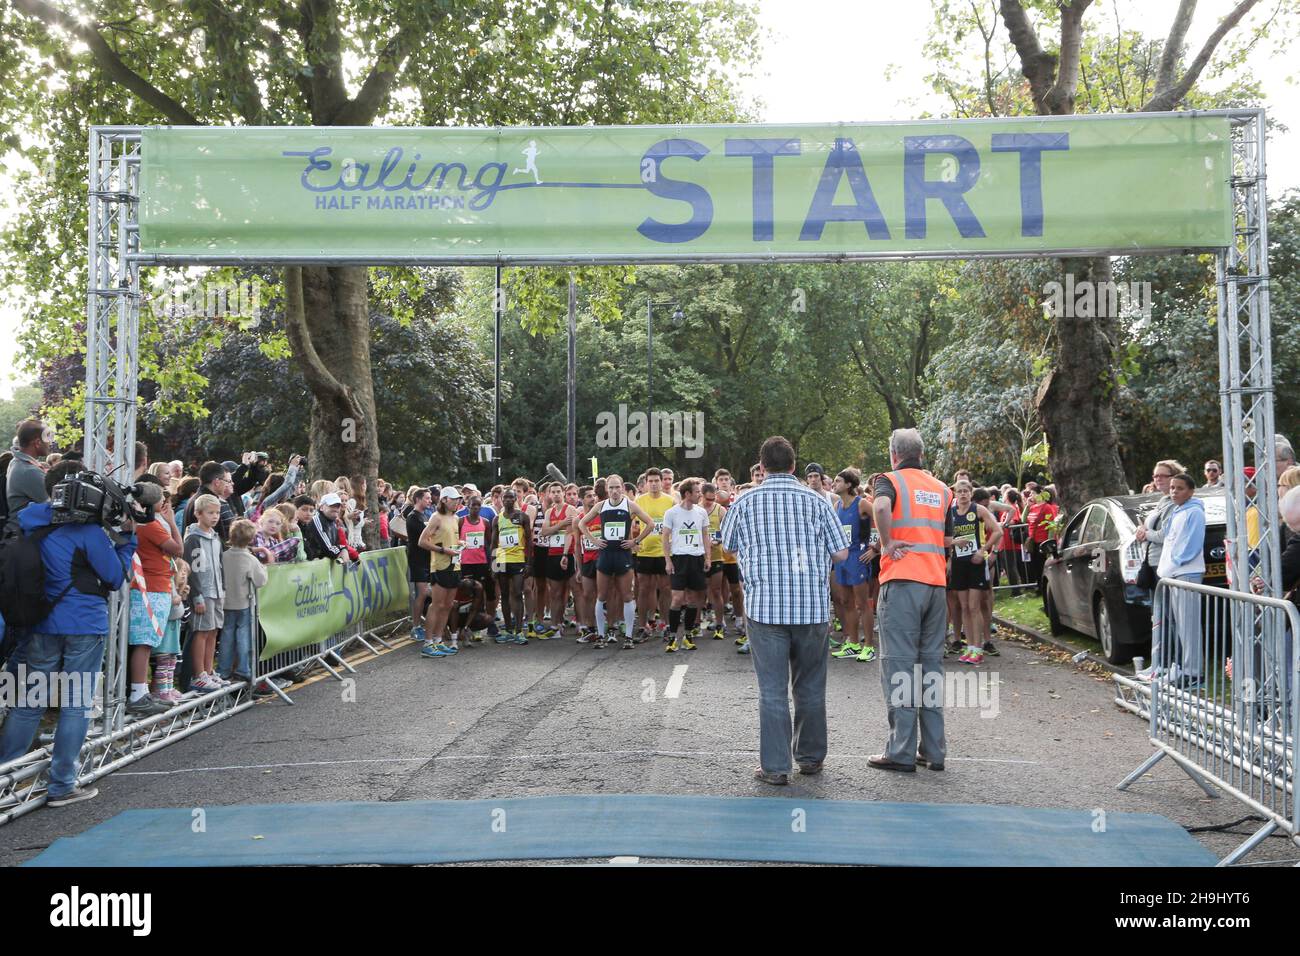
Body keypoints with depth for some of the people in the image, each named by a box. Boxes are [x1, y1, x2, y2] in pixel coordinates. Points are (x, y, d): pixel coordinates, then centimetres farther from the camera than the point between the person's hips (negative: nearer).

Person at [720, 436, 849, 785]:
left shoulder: (744, 502, 1)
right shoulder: (815, 500, 2)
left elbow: (729, 546, 15)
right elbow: (841, 553, 3)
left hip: (765, 606, -1)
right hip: (813, 606, 1)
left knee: (772, 690, 3)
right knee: (810, 687, 15)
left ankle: (775, 766, 5)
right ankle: (811, 757, 27)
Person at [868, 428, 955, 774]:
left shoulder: (890, 480, 0)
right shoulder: (941, 489, 17)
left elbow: (881, 506, -23)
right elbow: (948, 540, 21)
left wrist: (887, 543, -11)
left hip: (902, 580, -5)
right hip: (936, 581, 5)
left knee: (899, 665, -3)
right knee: (932, 663, 10)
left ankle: (902, 752, -3)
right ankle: (933, 750, 13)